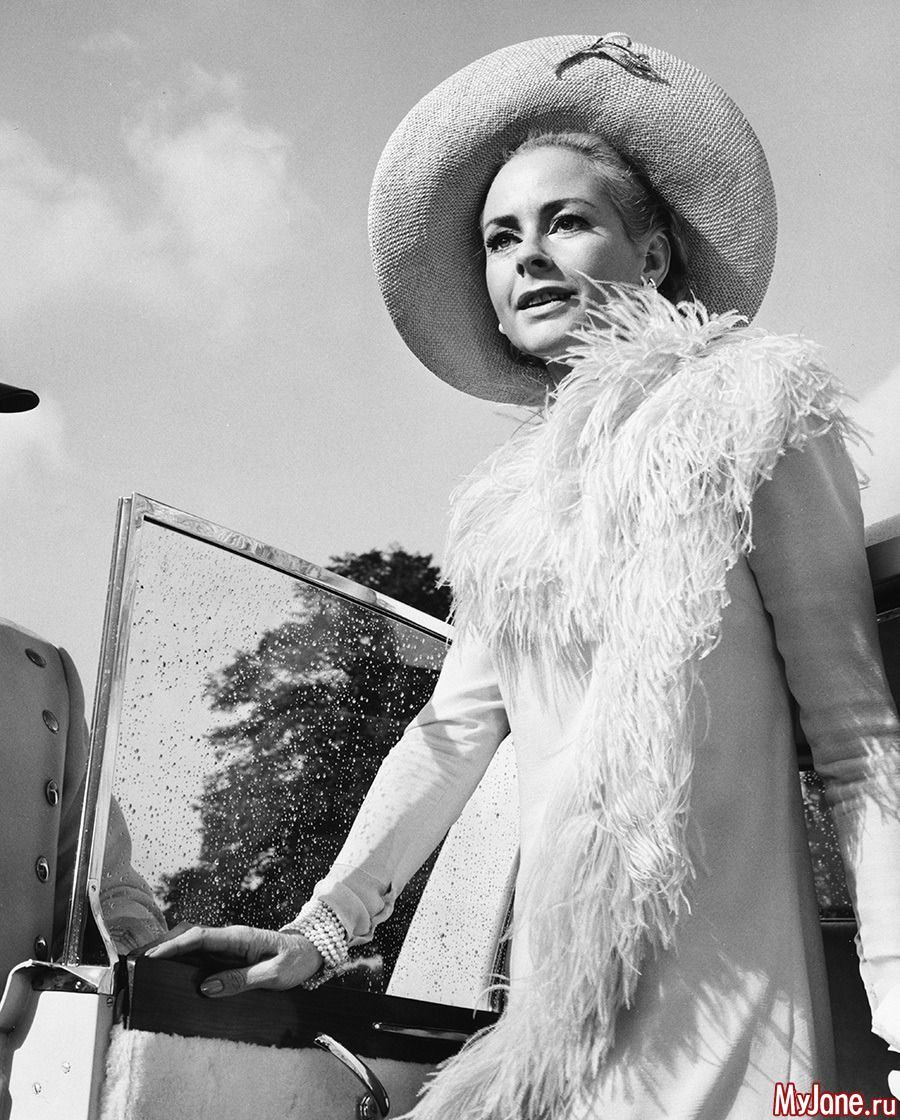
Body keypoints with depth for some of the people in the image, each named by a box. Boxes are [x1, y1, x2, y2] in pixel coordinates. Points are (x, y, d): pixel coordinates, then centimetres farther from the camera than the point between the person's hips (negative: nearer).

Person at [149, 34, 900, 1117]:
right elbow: (455, 731, 12)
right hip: (557, 1002, 4)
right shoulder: (504, 501, 13)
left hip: (717, 979, -4)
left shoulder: (749, 412, -1)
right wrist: (319, 929, 3)